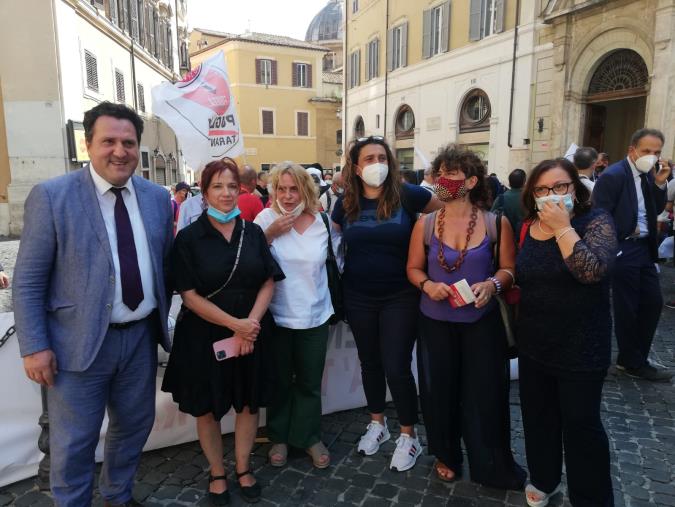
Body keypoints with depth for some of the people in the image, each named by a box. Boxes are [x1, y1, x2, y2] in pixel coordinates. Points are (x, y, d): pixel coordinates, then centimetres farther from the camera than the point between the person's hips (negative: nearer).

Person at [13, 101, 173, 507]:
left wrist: (162, 320, 11)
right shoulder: (51, 196, -10)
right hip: (80, 342, -4)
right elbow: (28, 281, -9)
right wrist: (35, 347, -11)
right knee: (74, 442, 10)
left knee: (135, 426, 21)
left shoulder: (158, 197, 2)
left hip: (141, 336, 5)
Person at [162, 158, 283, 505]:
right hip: (205, 336, -2)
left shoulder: (253, 232, 1)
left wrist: (250, 324, -14)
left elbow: (268, 283, -1)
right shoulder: (189, 238, -8)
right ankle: (217, 474, 34)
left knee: (249, 402, 14)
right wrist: (234, 324, -18)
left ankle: (243, 468, 35)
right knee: (208, 408, 12)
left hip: (251, 333, 3)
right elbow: (189, 295, -12)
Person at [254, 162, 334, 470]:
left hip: (315, 316, 2)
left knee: (310, 383, 13)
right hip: (277, 315, -1)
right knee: (280, 381, 13)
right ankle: (279, 437, 34)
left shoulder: (322, 221, -1)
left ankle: (309, 437, 32)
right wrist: (270, 234, -21)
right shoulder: (267, 218, -8)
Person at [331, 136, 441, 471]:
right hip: (358, 298, 3)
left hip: (400, 297, -3)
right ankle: (377, 424, 38)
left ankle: (409, 435, 22)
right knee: (369, 362, 16)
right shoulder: (346, 203, 0)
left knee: (396, 367, 0)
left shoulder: (406, 195, -9)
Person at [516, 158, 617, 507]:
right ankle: (543, 479, 42)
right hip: (533, 344, 5)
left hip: (580, 348, -5)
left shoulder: (596, 221, -12)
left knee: (581, 423, 8)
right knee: (538, 417, 19)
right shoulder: (527, 226, 2)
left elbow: (592, 270, -30)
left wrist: (562, 227, -25)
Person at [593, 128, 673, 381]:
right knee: (627, 308, 3)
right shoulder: (613, 175, -15)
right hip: (623, 250, -9)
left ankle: (634, 358, 27)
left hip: (644, 248, 9)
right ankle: (632, 363, 20)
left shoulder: (649, 175, 10)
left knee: (653, 302, 14)